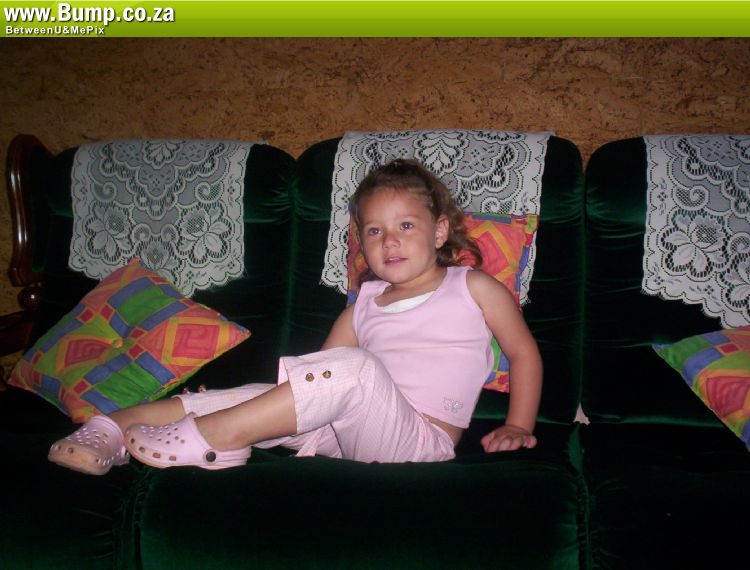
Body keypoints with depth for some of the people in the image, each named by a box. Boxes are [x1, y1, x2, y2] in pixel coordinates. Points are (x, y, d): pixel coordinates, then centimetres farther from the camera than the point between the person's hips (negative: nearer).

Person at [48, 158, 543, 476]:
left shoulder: (474, 287, 7)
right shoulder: (366, 302, 19)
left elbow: (525, 352, 10)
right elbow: (320, 366, 19)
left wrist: (518, 426, 2)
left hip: (419, 440, -5)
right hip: (344, 430, 5)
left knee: (354, 367, -33)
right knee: (260, 396, -17)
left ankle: (217, 433, -29)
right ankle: (117, 428, -18)